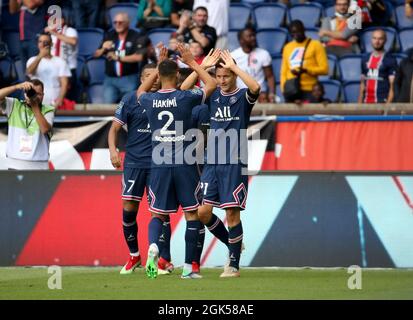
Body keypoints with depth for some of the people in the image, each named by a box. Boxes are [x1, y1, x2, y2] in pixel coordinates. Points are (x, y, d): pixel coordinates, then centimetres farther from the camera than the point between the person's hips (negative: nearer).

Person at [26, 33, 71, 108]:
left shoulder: (60, 62, 4)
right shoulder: (33, 60, 6)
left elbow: (64, 84, -1)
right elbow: (29, 72, -16)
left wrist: (60, 100, -18)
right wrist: (40, 56, -31)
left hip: (54, 104, -1)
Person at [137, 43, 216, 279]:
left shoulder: (149, 100, -1)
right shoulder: (186, 98, -9)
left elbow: (141, 91, 27)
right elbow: (212, 85, 8)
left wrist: (159, 66, 27)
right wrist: (192, 62, 12)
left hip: (159, 165, 3)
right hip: (185, 164, -3)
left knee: (158, 213, 11)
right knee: (192, 214, 7)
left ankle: (153, 246, -20)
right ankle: (189, 267, 4)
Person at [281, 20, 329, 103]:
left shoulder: (316, 45, 3)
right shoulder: (287, 47, 17)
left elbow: (324, 69, -3)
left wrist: (306, 70, -15)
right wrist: (284, 87, 3)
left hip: (309, 90, -4)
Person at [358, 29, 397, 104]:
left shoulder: (390, 60, -3)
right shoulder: (365, 59, 15)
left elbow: (392, 86, -7)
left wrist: (388, 104, -16)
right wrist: (359, 103, 12)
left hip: (382, 102, -6)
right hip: (366, 102, 6)